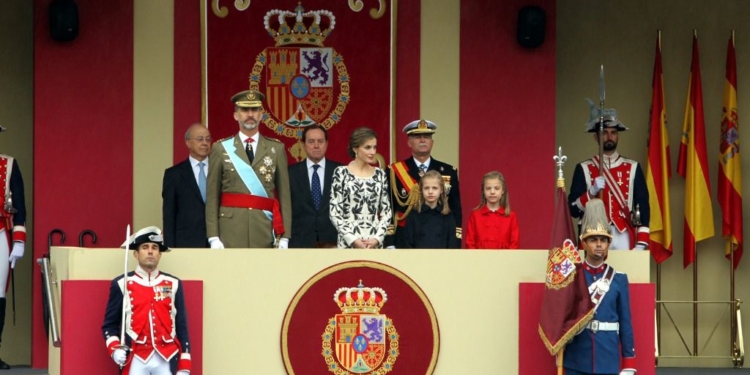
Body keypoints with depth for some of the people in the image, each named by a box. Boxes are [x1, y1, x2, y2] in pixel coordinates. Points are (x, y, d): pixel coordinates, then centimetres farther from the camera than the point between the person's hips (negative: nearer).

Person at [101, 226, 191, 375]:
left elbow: (182, 326, 10)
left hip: (166, 360, 2)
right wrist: (115, 349, -11)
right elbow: (110, 324, 8)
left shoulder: (173, 284, 10)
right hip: (135, 360, -2)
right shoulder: (122, 284, 4)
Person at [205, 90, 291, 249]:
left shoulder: (276, 149, 9)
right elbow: (212, 197, 4)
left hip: (265, 231, 1)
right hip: (230, 230, -1)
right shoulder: (221, 149, 6)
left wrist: (284, 237, -1)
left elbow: (284, 194, 7)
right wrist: (213, 237, -5)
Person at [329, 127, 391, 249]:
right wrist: (352, 239, -12)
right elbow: (334, 213, -4)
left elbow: (386, 212, 10)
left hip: (375, 243, 3)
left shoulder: (380, 174, 9)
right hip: (348, 243, -3)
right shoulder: (341, 173, -1)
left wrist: (377, 238, -4)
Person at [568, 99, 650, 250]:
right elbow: (573, 209, 2)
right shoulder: (584, 169, 6)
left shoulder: (633, 168, 9)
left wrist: (641, 243, -4)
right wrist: (592, 192, -15)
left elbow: (643, 206, 6)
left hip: (624, 238, 1)